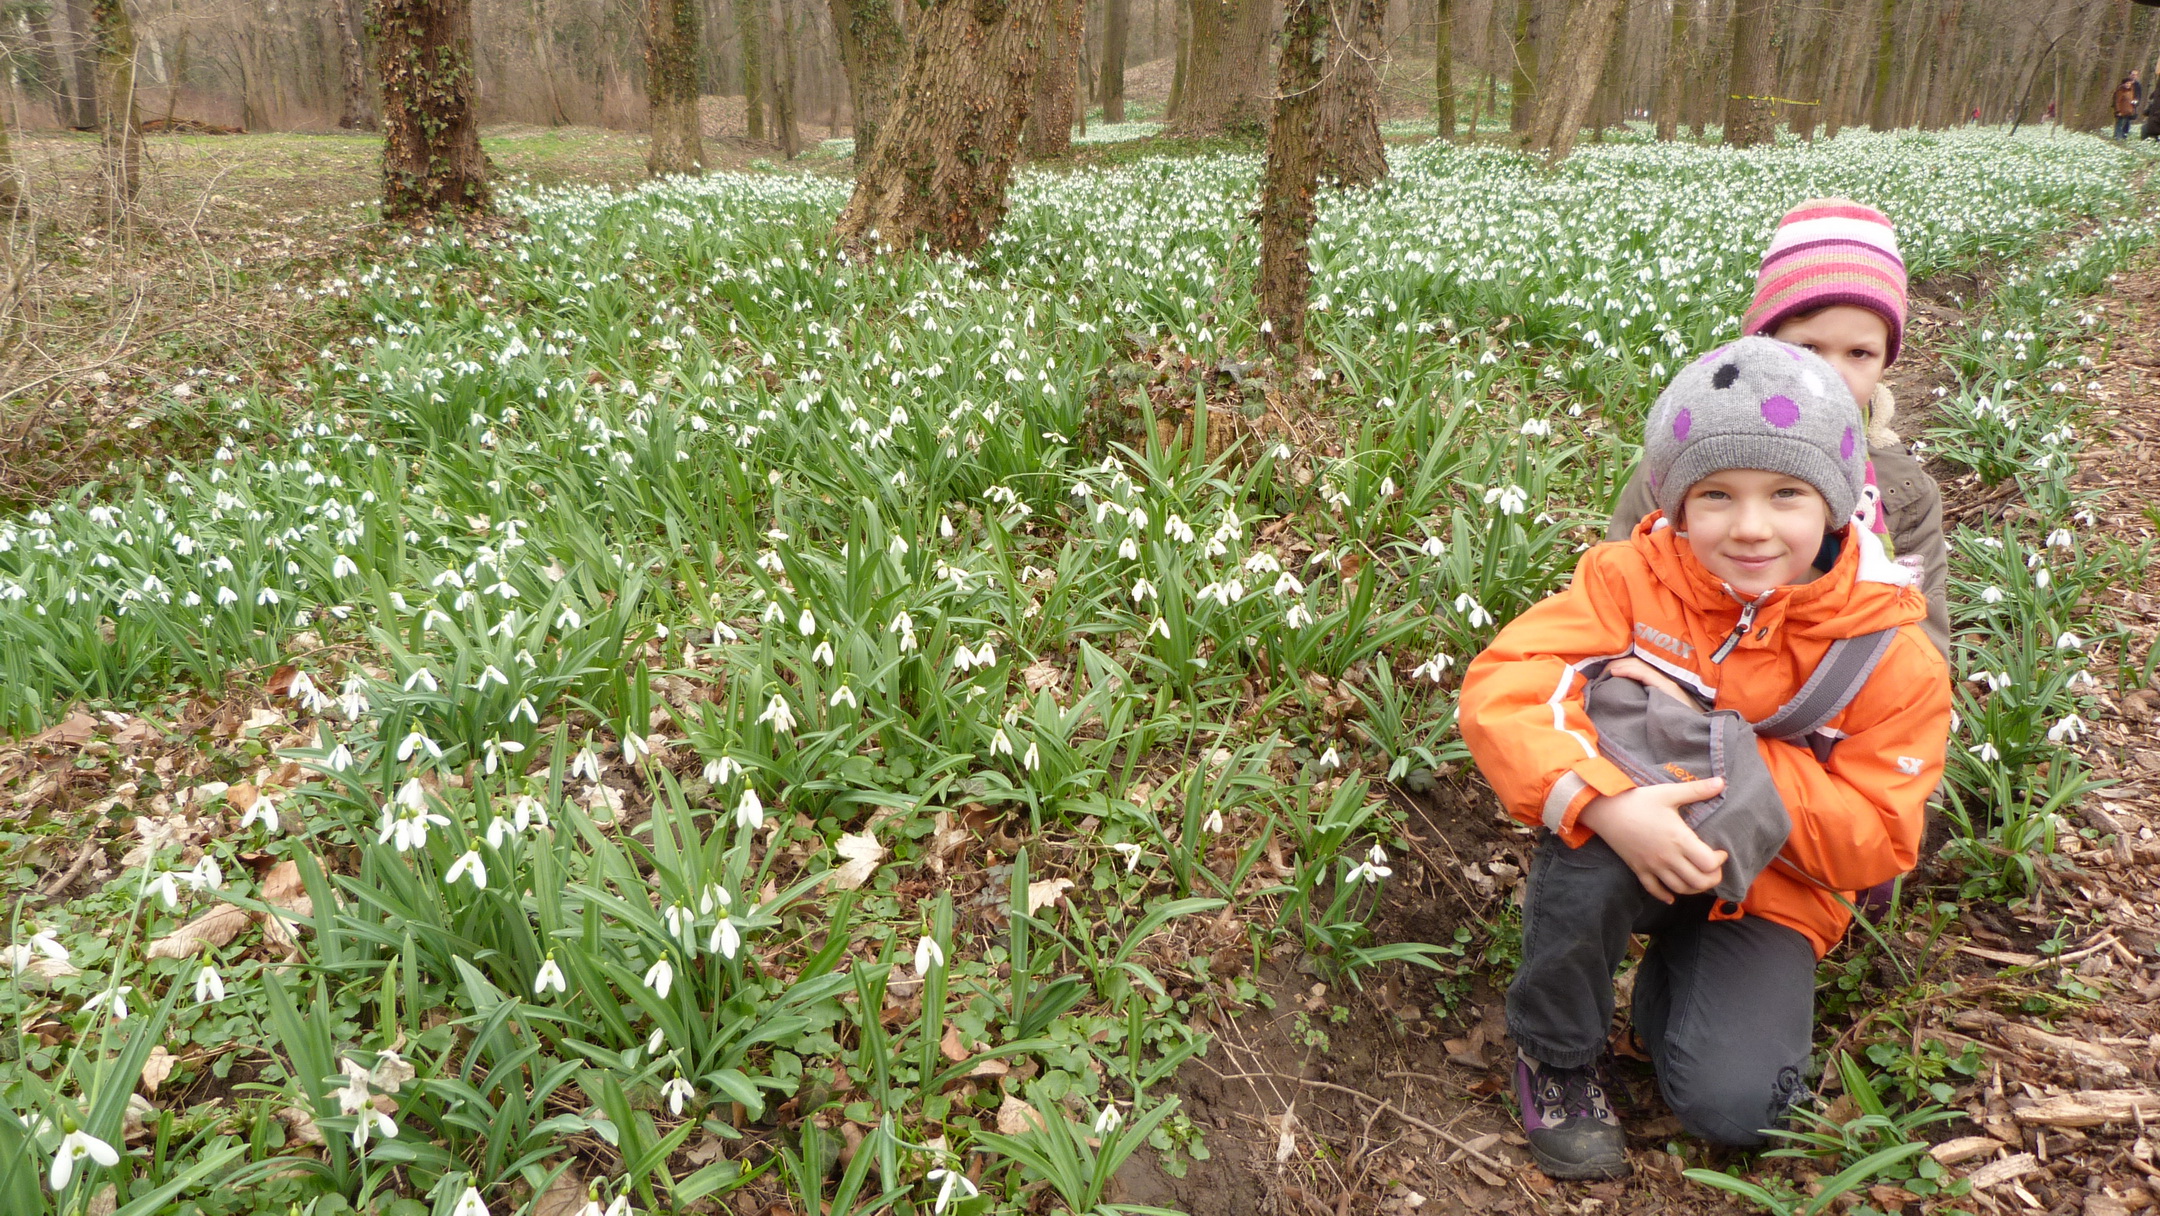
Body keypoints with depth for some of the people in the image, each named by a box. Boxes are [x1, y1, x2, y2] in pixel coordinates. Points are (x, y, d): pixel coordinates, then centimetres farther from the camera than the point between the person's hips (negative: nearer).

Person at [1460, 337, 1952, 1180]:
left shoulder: (1891, 656, -13)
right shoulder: (1632, 579, -15)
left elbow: (1875, 844, -14)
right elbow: (1499, 688, -26)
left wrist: (1712, 737, -26)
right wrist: (1607, 803, -44)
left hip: (1765, 896, 0)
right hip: (1628, 854, 0)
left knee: (1732, 1104, -22)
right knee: (1591, 828, -36)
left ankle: (1673, 982, 14)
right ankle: (1557, 1053, -9)